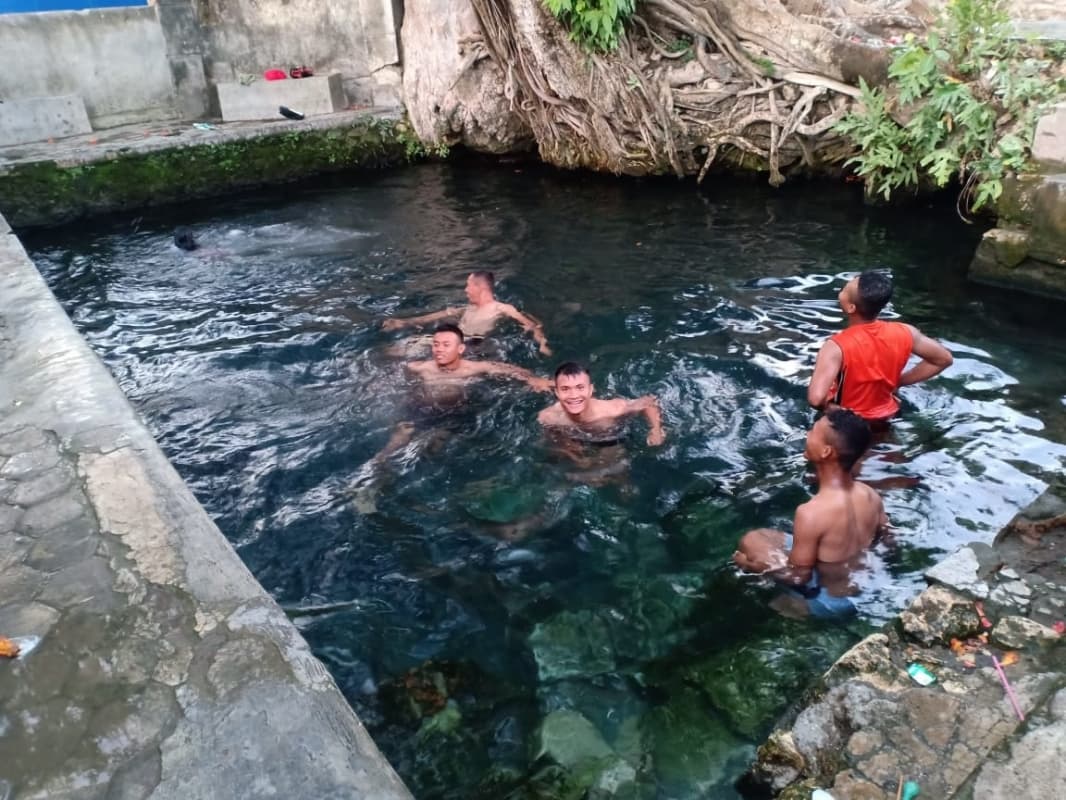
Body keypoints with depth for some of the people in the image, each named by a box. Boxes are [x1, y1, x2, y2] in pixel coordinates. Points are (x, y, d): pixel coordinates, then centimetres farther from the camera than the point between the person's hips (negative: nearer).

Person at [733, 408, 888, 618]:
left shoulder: (811, 513, -34)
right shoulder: (871, 496, -14)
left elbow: (799, 576, -23)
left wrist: (751, 565, -8)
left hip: (832, 601, -6)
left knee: (750, 541, 3)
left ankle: (799, 603, 11)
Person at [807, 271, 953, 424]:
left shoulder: (837, 347, -33)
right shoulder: (904, 333, -17)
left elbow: (816, 398, -44)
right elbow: (944, 358, -2)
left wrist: (827, 406, -21)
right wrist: (898, 381, 0)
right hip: (884, 418, 5)